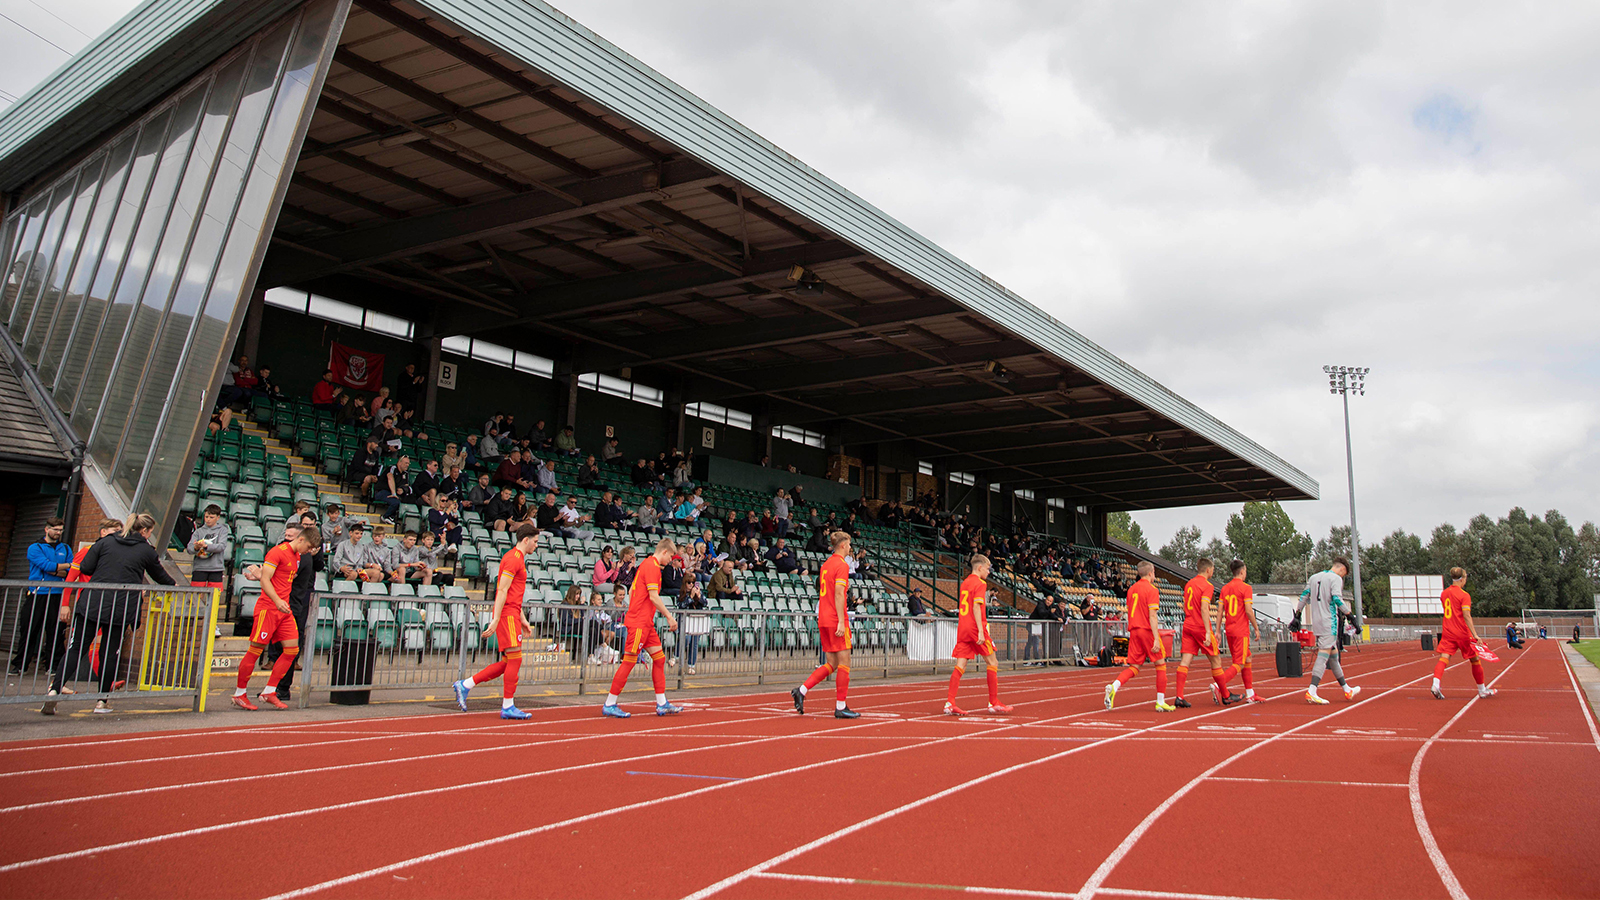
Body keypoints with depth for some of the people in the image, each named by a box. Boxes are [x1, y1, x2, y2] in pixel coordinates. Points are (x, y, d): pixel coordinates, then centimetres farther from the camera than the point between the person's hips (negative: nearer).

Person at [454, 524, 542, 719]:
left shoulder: (518, 559, 21)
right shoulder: (513, 558, -10)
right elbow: (502, 591, -18)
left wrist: (522, 619, 22)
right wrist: (496, 620, -22)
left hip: (511, 615, 10)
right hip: (507, 614, -10)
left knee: (507, 662, 9)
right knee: (515, 659, -7)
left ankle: (465, 685, 13)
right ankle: (508, 707, -2)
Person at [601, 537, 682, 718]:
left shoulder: (646, 564, 17)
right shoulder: (652, 566, -13)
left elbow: (631, 592, 22)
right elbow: (653, 597, -19)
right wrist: (669, 616, -13)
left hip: (646, 623, 10)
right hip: (639, 623, -10)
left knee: (659, 658, 10)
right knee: (628, 661, -5)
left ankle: (661, 704, 13)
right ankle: (609, 705, 1)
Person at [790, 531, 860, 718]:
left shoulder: (826, 564, 16)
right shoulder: (842, 565, -10)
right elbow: (838, 594, -17)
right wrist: (841, 622, -20)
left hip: (823, 619, 8)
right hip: (835, 620, -8)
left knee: (831, 664, 12)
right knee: (844, 662, -1)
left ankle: (801, 690, 3)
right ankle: (841, 707, 2)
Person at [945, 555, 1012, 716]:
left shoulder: (964, 583, 17)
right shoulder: (980, 583, -7)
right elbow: (976, 607, -17)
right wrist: (981, 631, -21)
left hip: (962, 628, 7)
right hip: (975, 627, -7)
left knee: (960, 666, 2)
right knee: (992, 662, 6)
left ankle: (949, 703, -8)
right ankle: (994, 703, 9)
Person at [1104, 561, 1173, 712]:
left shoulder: (1131, 589, 14)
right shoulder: (1151, 590, -8)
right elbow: (1152, 616, -15)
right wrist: (1156, 639, -17)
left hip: (1134, 631, 6)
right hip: (1147, 631, -6)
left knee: (1134, 668, 6)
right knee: (1160, 664, 9)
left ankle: (1113, 687, -20)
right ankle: (1160, 702, 10)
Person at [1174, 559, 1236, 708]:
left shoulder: (1189, 584, 14)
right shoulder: (1206, 585, -10)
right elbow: (1204, 609, -20)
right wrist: (1208, 632, -23)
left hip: (1188, 626, 7)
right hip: (1201, 627, -7)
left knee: (1184, 661, -2)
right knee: (1216, 661, 8)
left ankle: (1179, 697, -11)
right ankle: (1226, 696, 20)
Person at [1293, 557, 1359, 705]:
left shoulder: (1314, 577, 17)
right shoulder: (1336, 578, -4)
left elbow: (1303, 597, 17)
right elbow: (1337, 599, -17)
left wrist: (1297, 616, 21)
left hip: (1316, 623, 8)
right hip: (1329, 623, -8)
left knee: (1333, 654, 17)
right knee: (1323, 655, -12)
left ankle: (1347, 690, 29)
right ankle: (1311, 692, -22)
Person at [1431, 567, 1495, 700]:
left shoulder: (1444, 593, 8)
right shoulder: (1464, 595, -11)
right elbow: (1466, 616, -19)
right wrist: (1475, 635, -21)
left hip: (1447, 632, 4)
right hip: (1462, 633, -4)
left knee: (1444, 658, -6)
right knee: (1475, 660, 13)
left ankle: (1435, 684, -27)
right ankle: (1482, 690, 25)